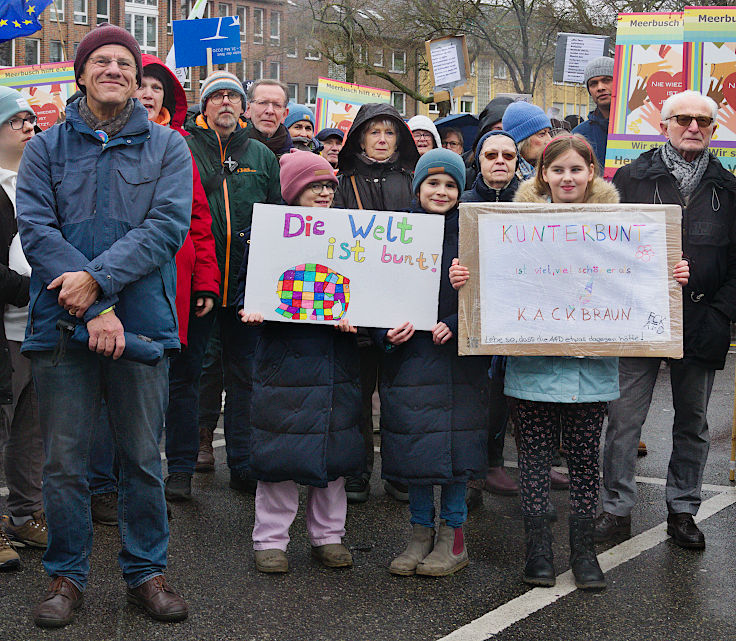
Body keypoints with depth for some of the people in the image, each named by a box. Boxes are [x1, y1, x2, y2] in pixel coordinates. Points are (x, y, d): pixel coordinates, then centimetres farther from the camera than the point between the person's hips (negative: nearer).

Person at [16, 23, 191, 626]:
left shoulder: (167, 147, 8)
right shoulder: (47, 148, 8)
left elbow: (167, 225, -6)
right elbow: (36, 229, -4)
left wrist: (99, 277, -17)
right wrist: (95, 308, -15)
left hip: (142, 323, 0)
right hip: (61, 326, 0)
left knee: (143, 458, 8)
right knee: (65, 461, 5)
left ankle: (146, 571, 21)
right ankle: (67, 576, 19)